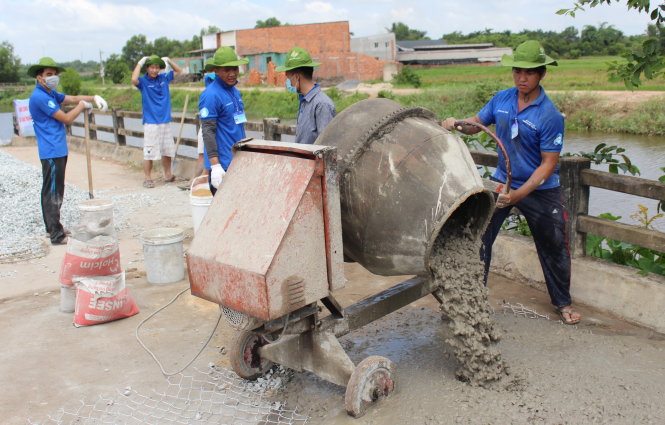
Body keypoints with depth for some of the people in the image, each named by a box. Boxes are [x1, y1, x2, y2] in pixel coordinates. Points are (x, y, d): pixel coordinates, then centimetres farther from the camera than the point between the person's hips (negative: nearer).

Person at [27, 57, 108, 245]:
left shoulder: (50, 94, 16)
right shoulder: (39, 97, -16)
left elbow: (72, 98, 13)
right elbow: (66, 118, -16)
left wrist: (94, 98, -3)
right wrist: (82, 106, -2)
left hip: (59, 150, 11)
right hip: (52, 152, -11)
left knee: (54, 192, 17)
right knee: (53, 193, -7)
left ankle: (52, 227, 28)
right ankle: (56, 235, -4)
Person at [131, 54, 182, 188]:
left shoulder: (164, 78, 8)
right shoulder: (143, 81, -6)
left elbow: (178, 71, 21)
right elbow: (134, 79, -29)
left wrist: (169, 61, 5)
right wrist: (140, 63, -19)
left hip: (165, 121, 5)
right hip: (150, 123, -5)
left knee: (167, 150, 13)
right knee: (149, 152, -4)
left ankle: (168, 175, 26)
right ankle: (147, 178, 5)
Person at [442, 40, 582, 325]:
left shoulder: (550, 115, -19)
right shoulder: (502, 99, -3)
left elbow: (548, 164, -18)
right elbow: (476, 124, 10)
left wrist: (519, 194, -28)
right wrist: (456, 124, -13)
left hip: (540, 190, -3)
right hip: (502, 181, 4)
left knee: (553, 247, 8)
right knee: (479, 237, 0)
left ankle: (563, 303, 30)